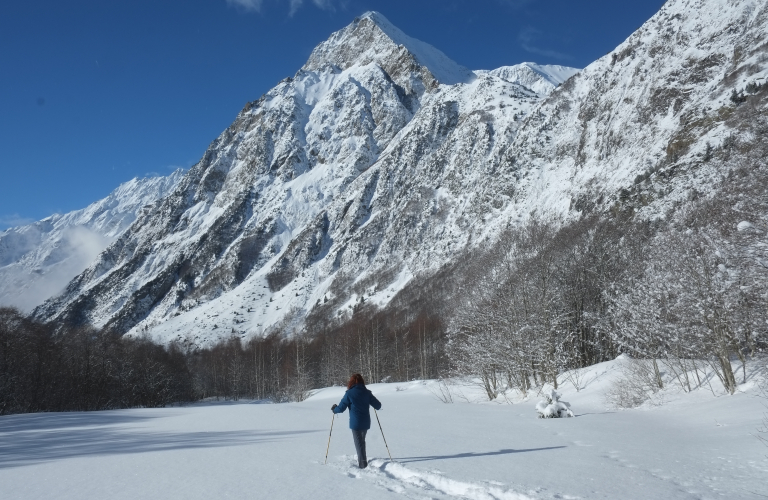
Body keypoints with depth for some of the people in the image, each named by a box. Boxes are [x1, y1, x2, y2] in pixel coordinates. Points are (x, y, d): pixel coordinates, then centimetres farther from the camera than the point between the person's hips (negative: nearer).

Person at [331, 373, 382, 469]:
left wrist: (334, 409, 13)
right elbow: (378, 406, 5)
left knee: (359, 443, 3)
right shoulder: (367, 393, 1)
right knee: (361, 441, 25)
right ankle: (362, 459, 37)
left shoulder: (349, 393, -10)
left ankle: (363, 464, -2)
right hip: (366, 422, 5)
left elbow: (341, 408, -8)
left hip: (355, 423, -5)